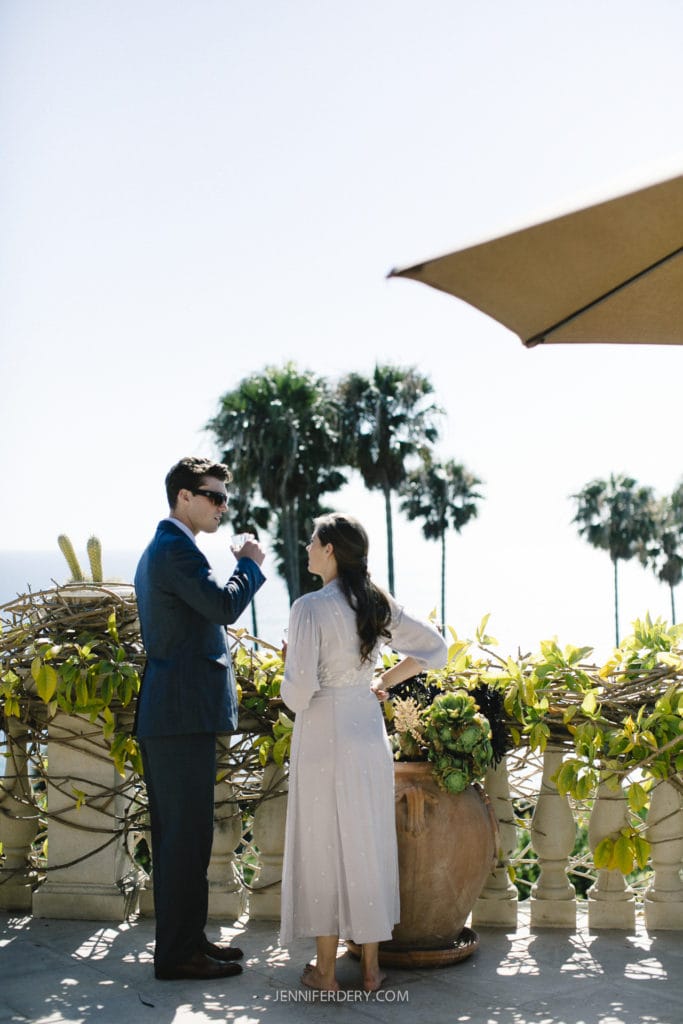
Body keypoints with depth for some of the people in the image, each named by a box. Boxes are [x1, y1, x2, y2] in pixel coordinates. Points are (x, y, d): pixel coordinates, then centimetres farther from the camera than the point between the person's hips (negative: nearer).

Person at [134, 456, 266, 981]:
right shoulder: (176, 549, -14)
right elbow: (225, 605, -24)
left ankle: (185, 937, 23)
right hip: (184, 712, -11)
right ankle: (178, 952, -1)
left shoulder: (159, 550, 20)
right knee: (187, 834, -6)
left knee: (178, 833, 15)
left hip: (166, 715, 11)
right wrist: (250, 564, -9)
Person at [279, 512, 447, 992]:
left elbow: (299, 687, -20)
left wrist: (294, 700, 2)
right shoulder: (377, 603, 3)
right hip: (370, 732, 5)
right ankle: (371, 968, 20)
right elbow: (434, 646, 10)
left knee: (324, 848, 5)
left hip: (323, 737, -5)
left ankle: (326, 971, 14)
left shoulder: (310, 607, -16)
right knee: (370, 843, 12)